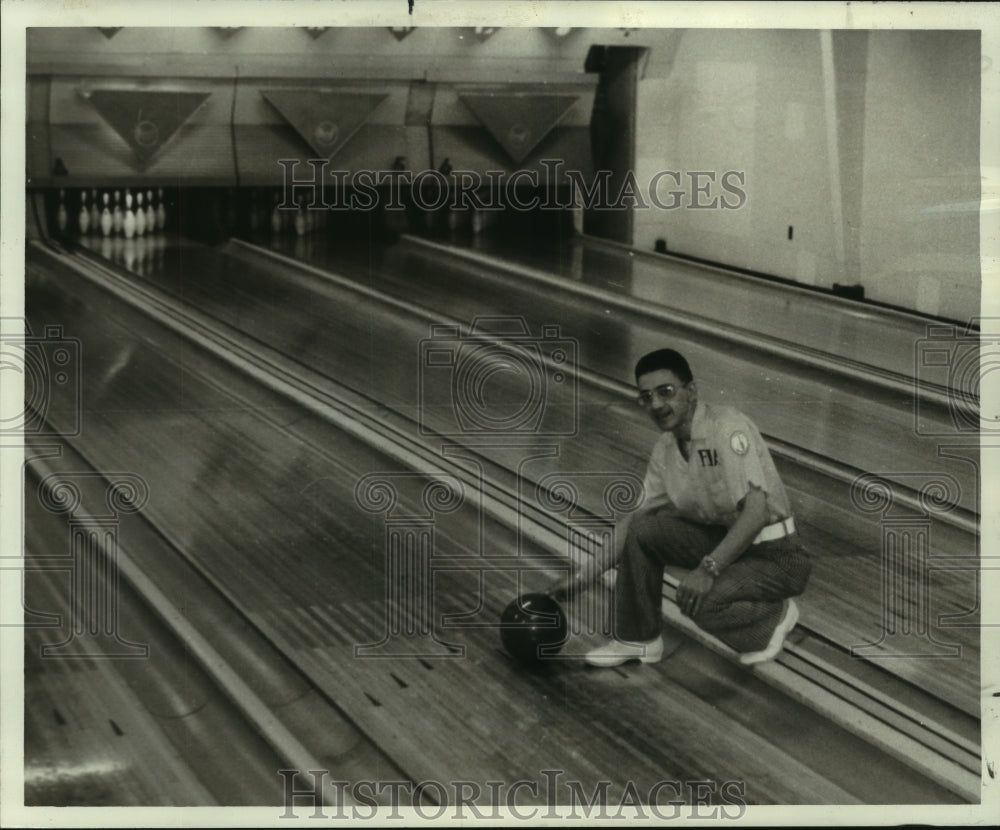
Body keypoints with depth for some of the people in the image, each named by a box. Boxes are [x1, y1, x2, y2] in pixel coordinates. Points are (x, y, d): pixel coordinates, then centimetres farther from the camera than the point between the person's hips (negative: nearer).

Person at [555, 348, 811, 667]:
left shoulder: (728, 427, -22)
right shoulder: (665, 450, 2)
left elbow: (756, 511, -29)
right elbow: (636, 517, 12)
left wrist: (709, 568, -34)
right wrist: (590, 573, 7)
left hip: (775, 555, -7)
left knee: (698, 598, -30)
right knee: (642, 530, -10)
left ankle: (774, 617, 1)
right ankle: (637, 639, 6)